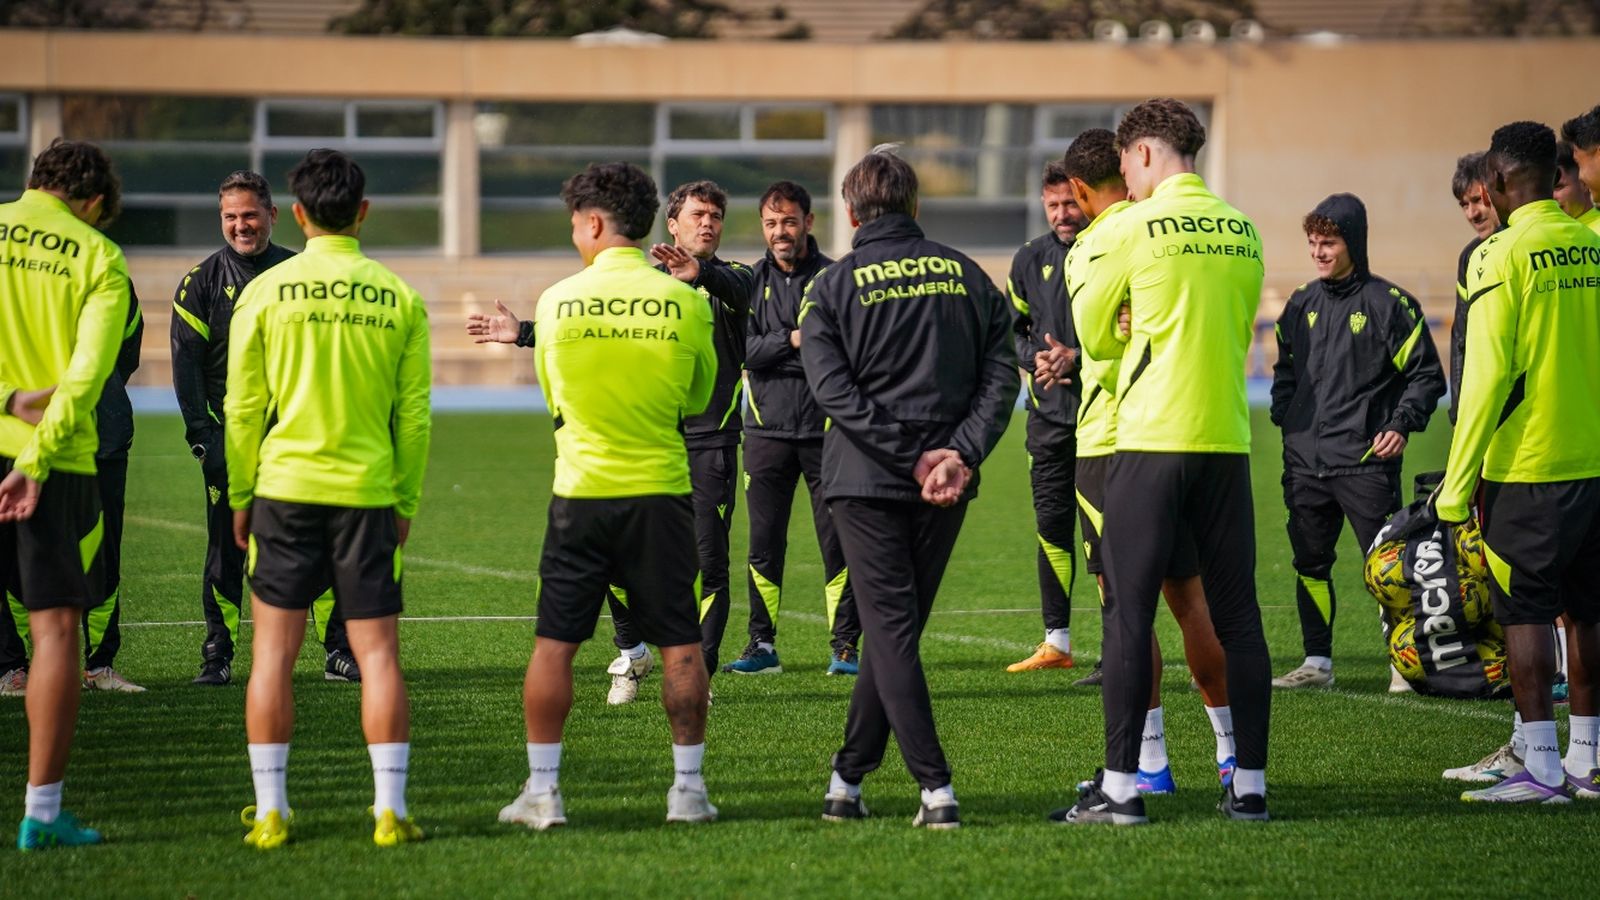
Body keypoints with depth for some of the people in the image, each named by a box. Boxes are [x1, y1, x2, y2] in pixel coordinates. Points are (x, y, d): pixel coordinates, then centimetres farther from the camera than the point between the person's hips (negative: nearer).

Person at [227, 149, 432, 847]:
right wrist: (405, 501, 12)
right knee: (378, 653, 4)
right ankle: (389, 811, 1)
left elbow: (242, 407, 0)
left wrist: (239, 496, 10)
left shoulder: (265, 292, -2)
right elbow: (414, 415, 3)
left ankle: (270, 813, 5)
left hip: (285, 487, -1)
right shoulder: (399, 299, 1)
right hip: (368, 493, 1)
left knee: (273, 652, 6)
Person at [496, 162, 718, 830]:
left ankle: (542, 790, 6)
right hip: (661, 491, 0)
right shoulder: (685, 303, -4)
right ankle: (688, 787, 9)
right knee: (680, 645, 7)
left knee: (554, 643, 6)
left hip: (580, 492, 0)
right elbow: (698, 401, 10)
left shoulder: (556, 302, -3)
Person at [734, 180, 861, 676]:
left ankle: (845, 645, 3)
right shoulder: (751, 281, 8)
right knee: (764, 544, 5)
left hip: (825, 429, -2)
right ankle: (763, 645, 13)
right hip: (767, 430, 2)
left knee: (837, 541, -3)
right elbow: (744, 350, -3)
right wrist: (792, 341, -16)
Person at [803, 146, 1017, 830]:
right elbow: (1001, 375, 0)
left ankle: (935, 788, -13)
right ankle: (848, 777, 18)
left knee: (890, 632, -3)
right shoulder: (966, 275, 9)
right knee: (898, 627, 13)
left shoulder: (832, 288, 0)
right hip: (948, 489, 3)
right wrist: (959, 453, -9)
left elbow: (835, 390, -12)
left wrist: (915, 456, -13)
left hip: (868, 482, -3)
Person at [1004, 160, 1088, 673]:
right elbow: (1012, 330, 16)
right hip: (1049, 412, 5)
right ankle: (1057, 643, 14)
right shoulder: (1031, 260, 10)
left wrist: (1077, 357, -17)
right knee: (1051, 524, 7)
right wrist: (1035, 357, -5)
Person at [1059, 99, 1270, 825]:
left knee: (1129, 612, -1)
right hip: (1228, 438, 5)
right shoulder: (1242, 231, 9)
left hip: (1152, 440, -5)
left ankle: (1120, 786, -3)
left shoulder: (1133, 228, -6)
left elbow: (1093, 335, 4)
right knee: (1237, 613, 7)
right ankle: (1250, 783, 9)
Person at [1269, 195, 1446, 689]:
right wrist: (1285, 418, 9)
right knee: (1310, 563, 9)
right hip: (1305, 462, 6)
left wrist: (1402, 425, -13)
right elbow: (1285, 370, 24)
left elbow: (1427, 374, -2)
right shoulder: (1302, 304, 12)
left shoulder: (1388, 303, -5)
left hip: (1365, 461, -6)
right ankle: (1317, 662, 17)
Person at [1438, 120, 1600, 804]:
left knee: (1525, 611, -1)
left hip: (1526, 466, -6)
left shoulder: (1504, 255, -11)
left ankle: (1540, 767, -3)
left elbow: (1487, 376, -14)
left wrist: (1457, 483, -9)